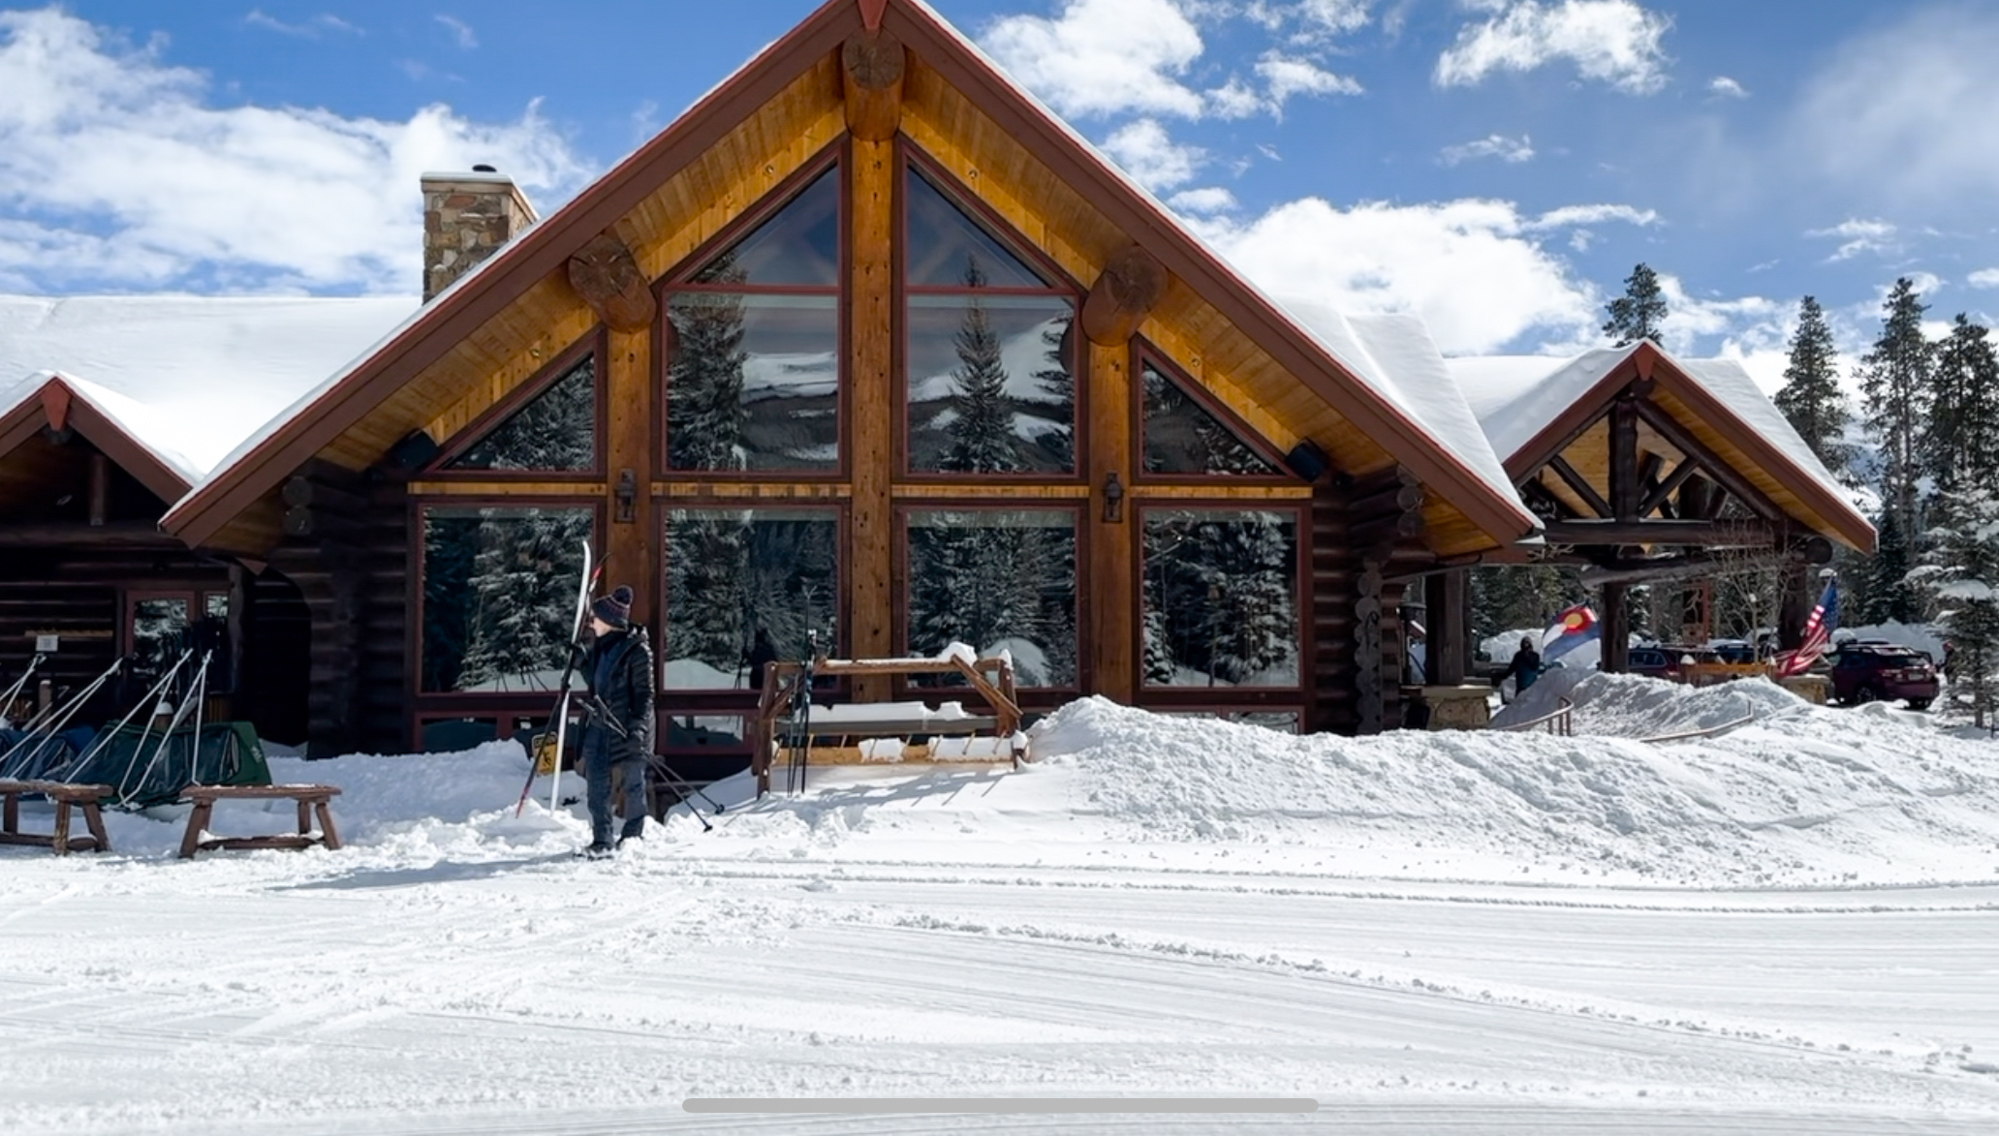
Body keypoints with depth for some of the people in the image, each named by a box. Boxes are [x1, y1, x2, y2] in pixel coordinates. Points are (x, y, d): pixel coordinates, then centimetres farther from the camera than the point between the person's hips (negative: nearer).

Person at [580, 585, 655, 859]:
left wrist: (638, 728, -19)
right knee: (597, 783, 3)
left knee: (633, 780, 5)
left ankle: (633, 834, 19)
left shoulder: (637, 650, -12)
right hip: (600, 723, 7)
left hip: (628, 726, -7)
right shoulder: (599, 646, 11)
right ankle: (601, 840, 8)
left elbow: (644, 692, -13)